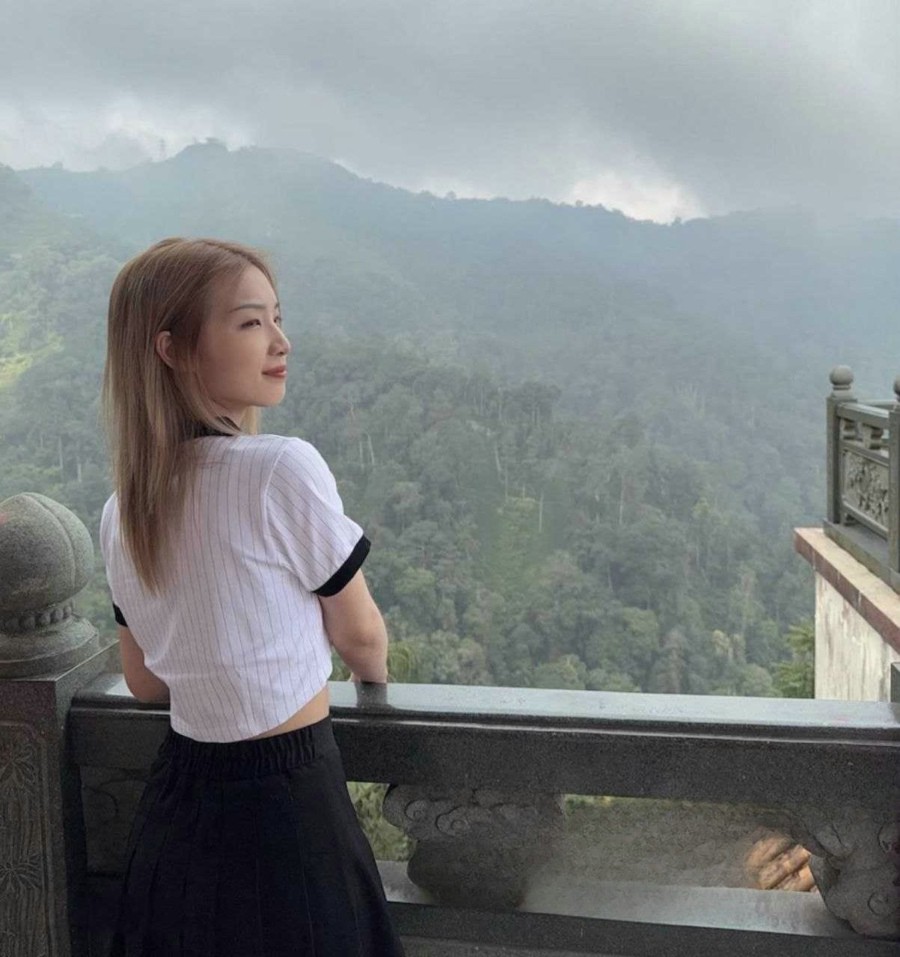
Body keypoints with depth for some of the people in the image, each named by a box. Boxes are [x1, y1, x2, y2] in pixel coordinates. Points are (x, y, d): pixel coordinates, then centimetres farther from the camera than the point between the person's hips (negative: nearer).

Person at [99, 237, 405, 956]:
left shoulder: (119, 515, -2)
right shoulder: (283, 470, -23)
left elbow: (146, 682, 8)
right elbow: (360, 634, -9)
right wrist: (376, 674, 12)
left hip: (175, 803, 6)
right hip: (288, 803, -6)